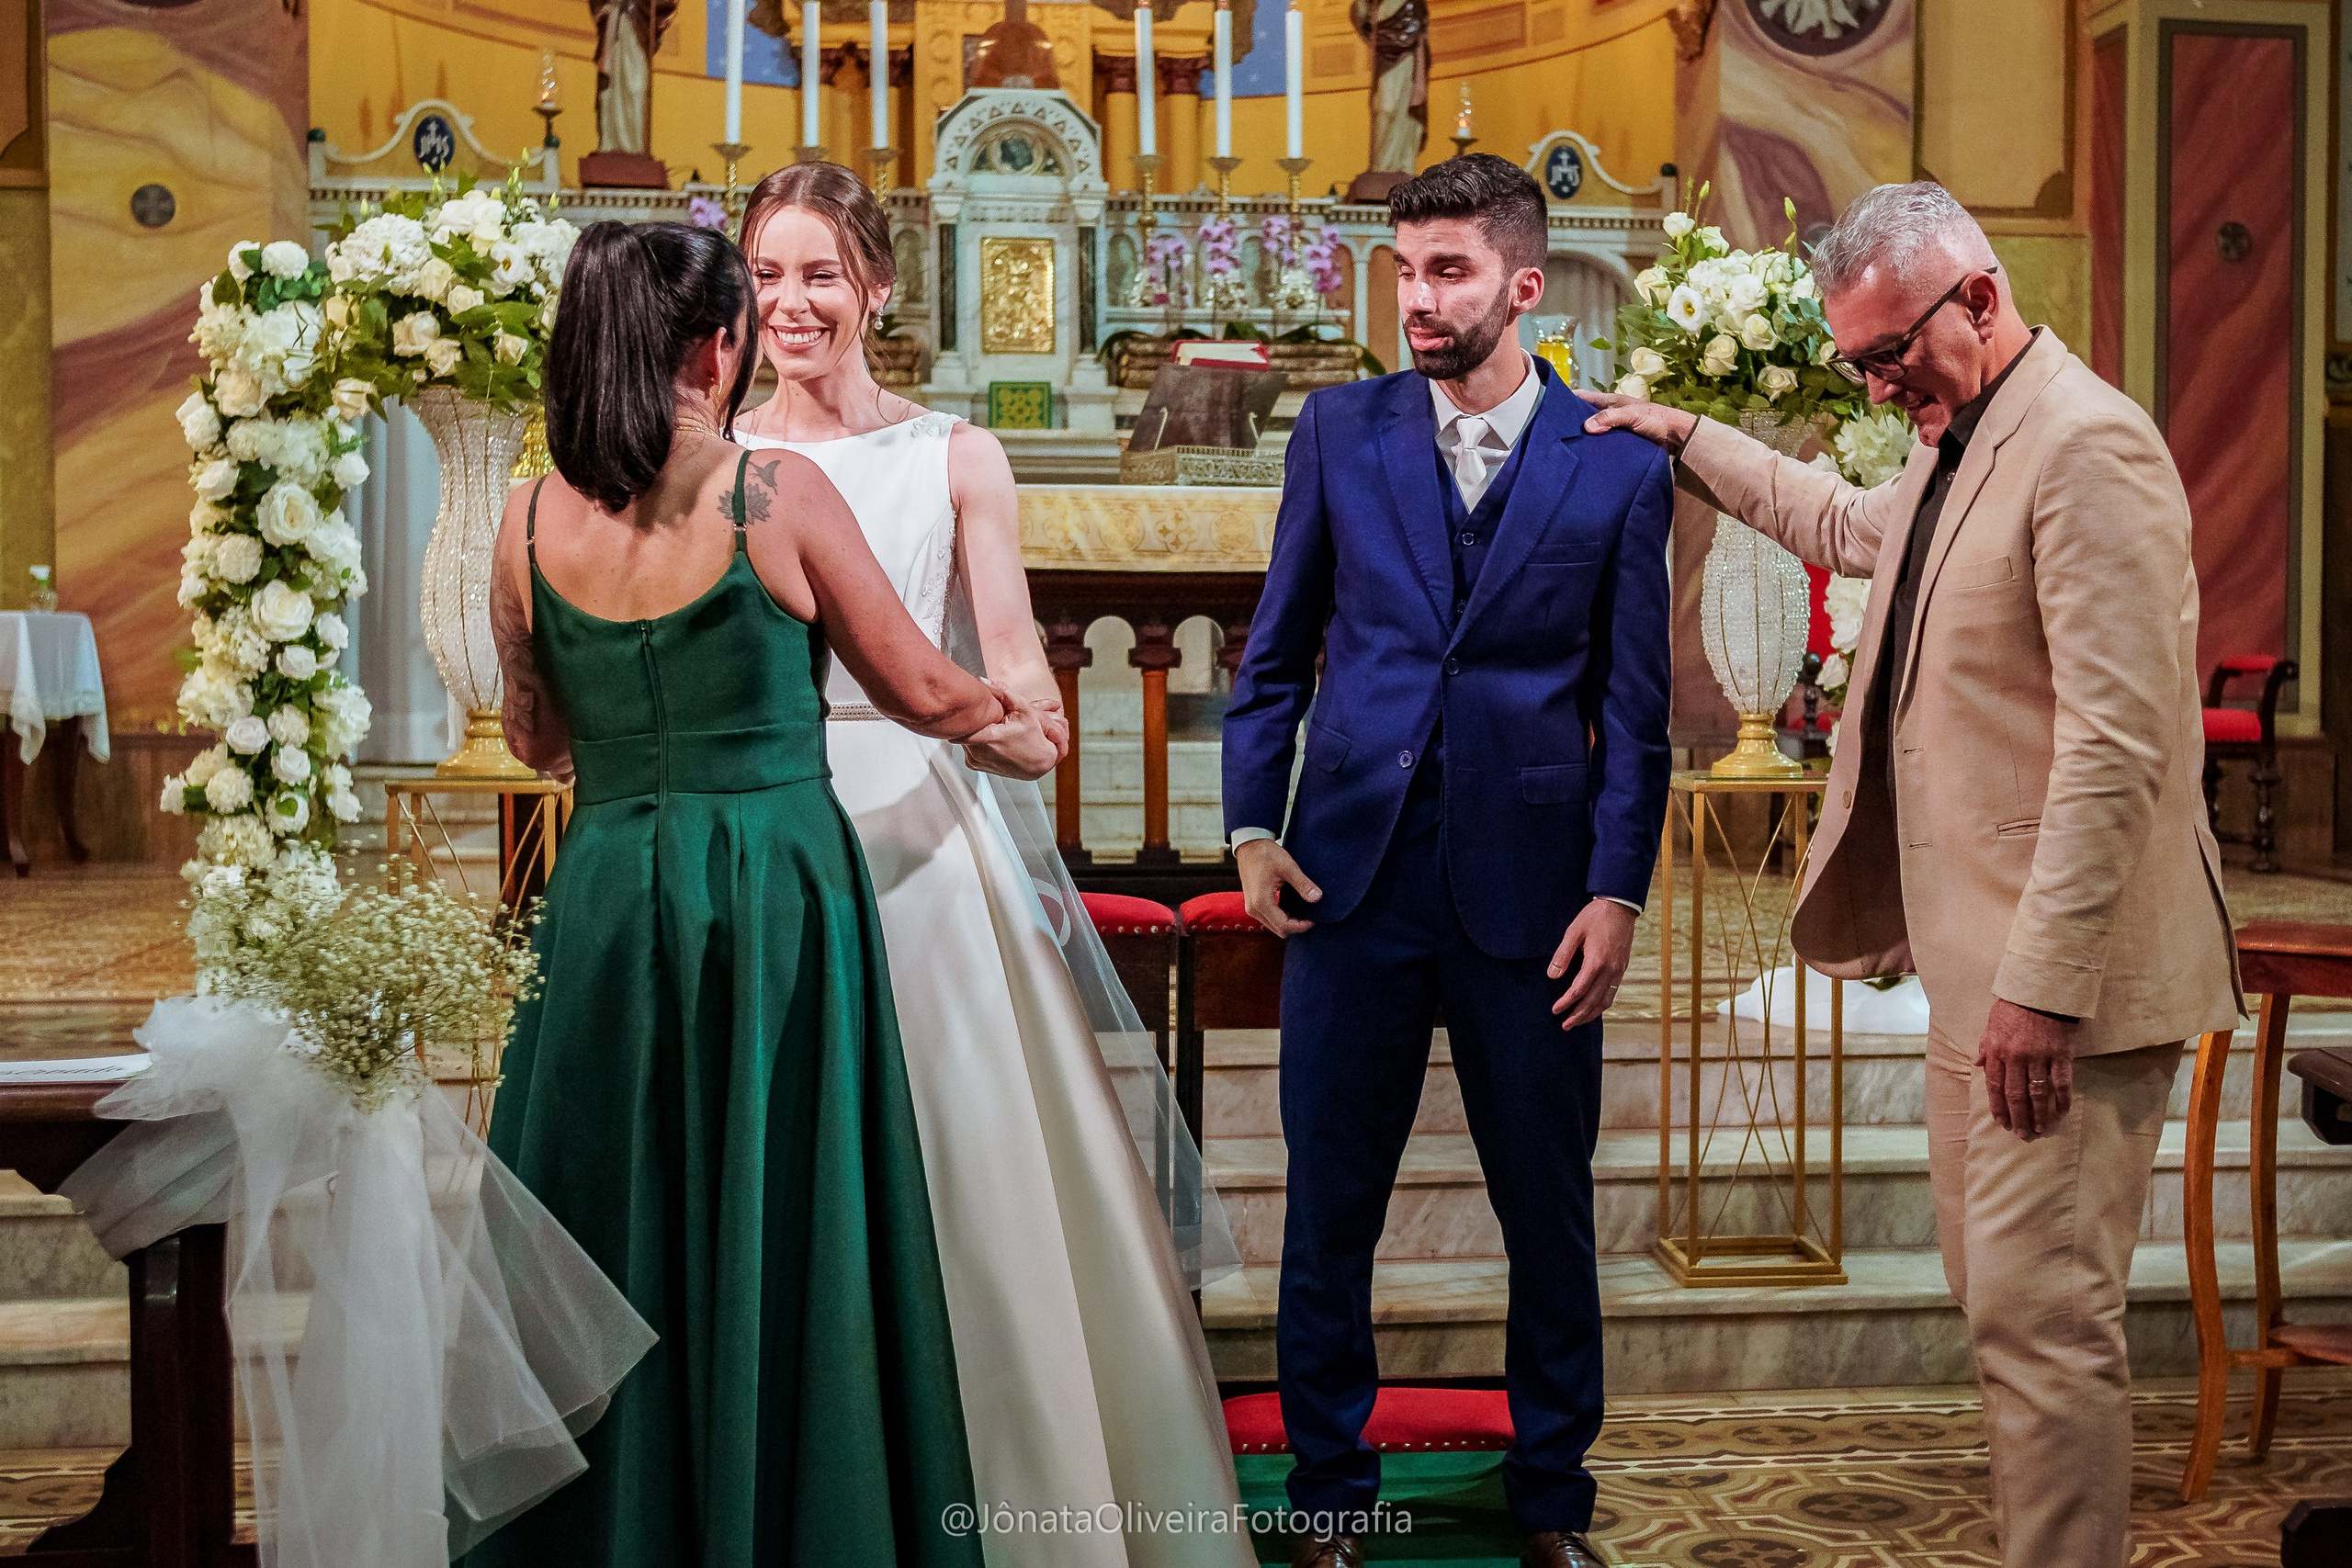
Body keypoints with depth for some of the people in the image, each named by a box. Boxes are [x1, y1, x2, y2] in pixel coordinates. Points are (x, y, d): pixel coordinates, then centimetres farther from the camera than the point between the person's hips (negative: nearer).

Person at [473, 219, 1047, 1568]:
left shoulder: (534, 523, 2)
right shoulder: (779, 494, -9)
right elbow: (922, 691, -1)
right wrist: (1012, 719, 20)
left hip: (607, 895, 4)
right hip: (774, 888, -4)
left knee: (617, 1232, 13)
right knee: (776, 1237, 6)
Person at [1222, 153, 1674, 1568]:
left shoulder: (1620, 468, 1)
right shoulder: (1339, 431, 5)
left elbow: (1635, 707, 2)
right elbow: (1278, 651, 10)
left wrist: (1618, 890, -5)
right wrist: (1254, 826, 1)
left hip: (1530, 889, -1)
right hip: (1353, 870, 1)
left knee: (1551, 1213, 10)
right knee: (1329, 1209, 8)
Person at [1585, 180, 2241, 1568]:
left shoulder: (2087, 445, -16)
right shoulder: (1960, 453, 16)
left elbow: (2117, 746, -22)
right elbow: (1843, 524, 41)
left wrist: (2044, 987, -24)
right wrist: (1686, 437, 39)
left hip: (2063, 978, -10)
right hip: (1979, 959, 10)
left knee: (2041, 1313, -8)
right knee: (1995, 1292, 14)